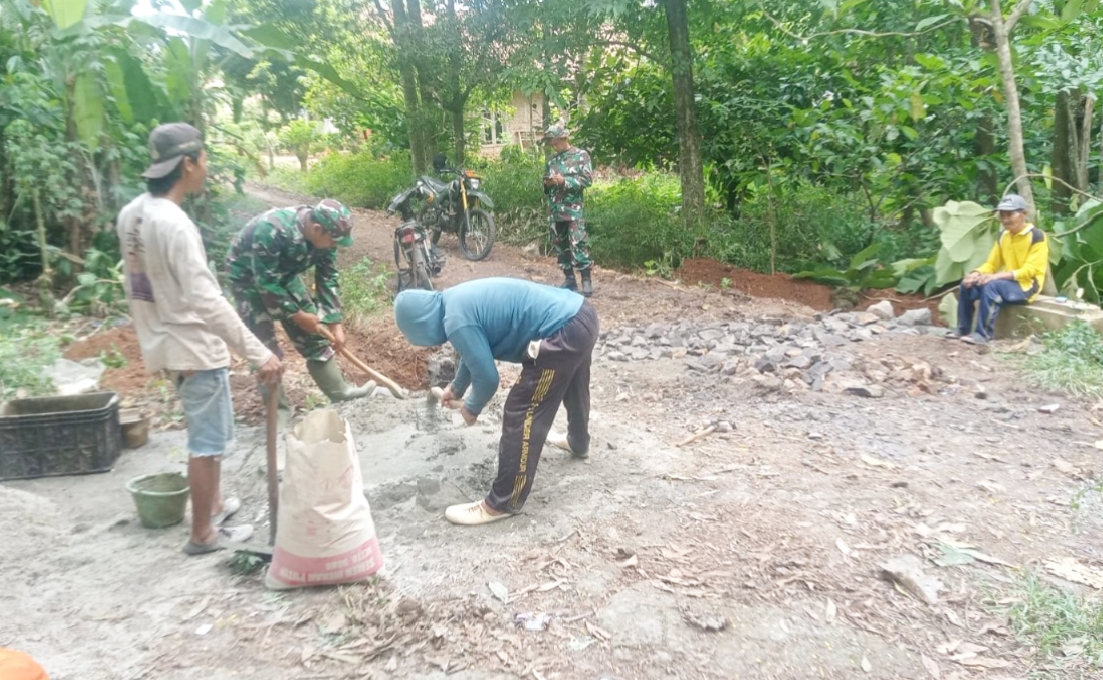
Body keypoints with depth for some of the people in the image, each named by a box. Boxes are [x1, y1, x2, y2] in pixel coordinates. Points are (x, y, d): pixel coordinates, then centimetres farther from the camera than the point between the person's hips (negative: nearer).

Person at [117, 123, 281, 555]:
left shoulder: (132, 215, 4)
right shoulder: (174, 224, -25)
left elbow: (139, 285, 13)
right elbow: (207, 302, -29)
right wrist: (258, 353, -29)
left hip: (166, 342, 9)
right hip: (194, 347, -9)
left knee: (206, 434, 24)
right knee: (208, 442, 5)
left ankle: (214, 503, 40)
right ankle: (203, 534, 19)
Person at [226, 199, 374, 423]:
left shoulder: (323, 235, -18)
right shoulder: (271, 230, -39)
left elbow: (328, 279, -8)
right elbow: (266, 282, -31)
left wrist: (335, 323, -9)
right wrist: (295, 314, -21)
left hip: (284, 274, 6)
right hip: (249, 277, -6)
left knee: (312, 333, 5)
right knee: (265, 346, -7)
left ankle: (339, 390, 15)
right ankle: (279, 409, 5)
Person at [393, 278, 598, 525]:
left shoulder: (457, 321, -14)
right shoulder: (458, 300, 16)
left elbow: (487, 377, -9)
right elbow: (474, 353, 33)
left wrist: (471, 408, 12)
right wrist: (457, 387, 48)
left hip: (563, 334, -10)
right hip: (582, 313, 10)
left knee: (521, 415, -1)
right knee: (573, 388, 34)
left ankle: (503, 503, 10)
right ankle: (578, 444, 62)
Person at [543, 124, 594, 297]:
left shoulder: (581, 155, -1)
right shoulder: (552, 160, 15)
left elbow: (588, 179, -9)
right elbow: (546, 180, 24)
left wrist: (564, 181, -16)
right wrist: (547, 183, 0)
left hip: (573, 209, -6)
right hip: (555, 209, 6)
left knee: (577, 244, -12)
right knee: (560, 245, 8)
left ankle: (586, 282, -9)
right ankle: (569, 279, 17)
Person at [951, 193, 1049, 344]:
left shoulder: (1036, 236, -12)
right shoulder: (1003, 236, 9)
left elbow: (1029, 270, -20)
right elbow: (991, 264, 10)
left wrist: (998, 276, -32)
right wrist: (976, 273, -13)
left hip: (1026, 286, -7)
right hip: (1007, 283, 7)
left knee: (991, 285, -34)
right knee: (967, 284, -12)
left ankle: (983, 333, -32)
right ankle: (963, 328, -4)